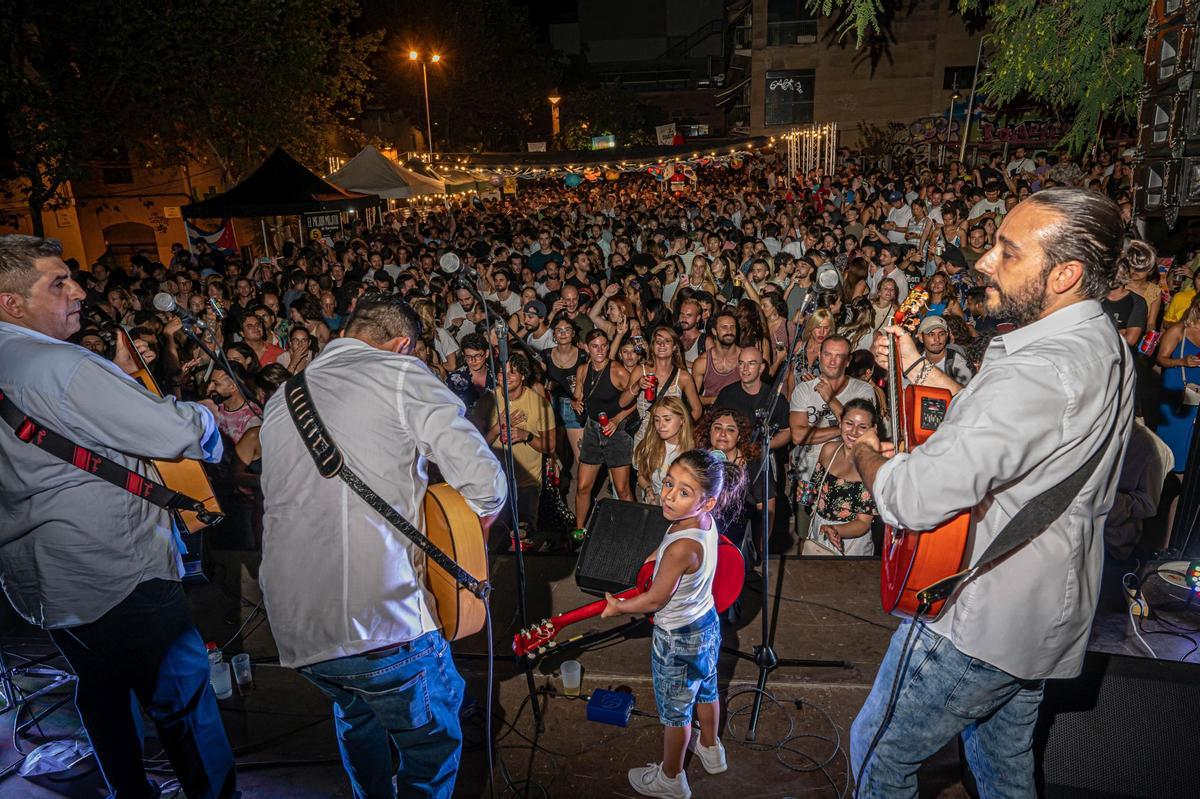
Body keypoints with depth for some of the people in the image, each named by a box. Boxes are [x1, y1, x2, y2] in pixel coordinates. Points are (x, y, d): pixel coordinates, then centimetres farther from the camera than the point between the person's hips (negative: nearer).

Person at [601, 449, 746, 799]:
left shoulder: (682, 547, -38)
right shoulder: (706, 521, -15)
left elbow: (654, 600, -23)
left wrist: (617, 607, -8)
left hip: (677, 639, -7)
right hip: (707, 623, 8)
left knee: (674, 711, 17)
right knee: (705, 689, 30)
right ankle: (711, 750, 55)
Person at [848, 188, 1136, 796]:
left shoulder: (1038, 370, -32)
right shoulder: (1104, 346, 2)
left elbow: (917, 499, -37)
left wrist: (866, 455, -15)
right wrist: (919, 369, 9)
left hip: (976, 618, -10)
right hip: (1049, 613, 10)